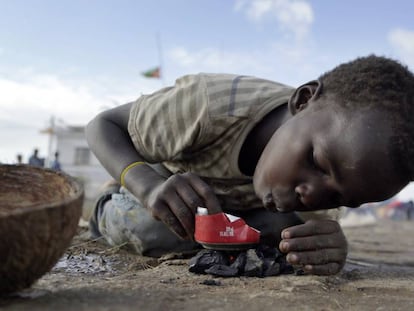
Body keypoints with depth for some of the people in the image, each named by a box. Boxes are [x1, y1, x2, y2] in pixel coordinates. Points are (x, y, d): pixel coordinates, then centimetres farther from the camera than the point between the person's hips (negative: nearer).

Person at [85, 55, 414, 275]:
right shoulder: (208, 105, -44)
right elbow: (103, 125, -32)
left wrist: (328, 247, -50)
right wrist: (150, 186, -52)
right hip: (160, 172, -3)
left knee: (284, 226, -24)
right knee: (157, 231, -33)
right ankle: (109, 212, 4)